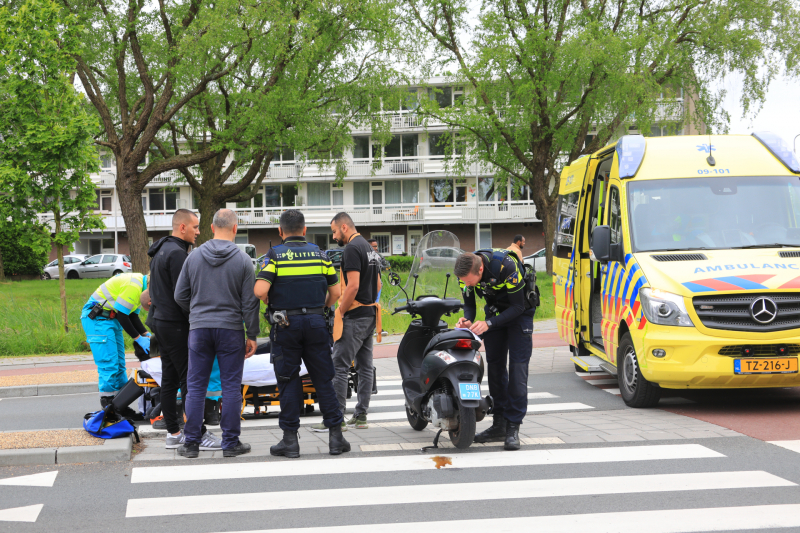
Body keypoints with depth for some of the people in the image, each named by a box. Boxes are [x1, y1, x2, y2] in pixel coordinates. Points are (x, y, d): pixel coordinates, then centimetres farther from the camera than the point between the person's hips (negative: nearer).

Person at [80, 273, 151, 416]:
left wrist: (146, 334, -1)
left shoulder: (141, 287, 8)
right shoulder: (133, 286, -25)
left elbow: (132, 316, 12)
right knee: (109, 365, -12)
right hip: (97, 318, -11)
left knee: (119, 365, 10)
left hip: (111, 318, 11)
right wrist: (138, 338, -16)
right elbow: (122, 315, -22)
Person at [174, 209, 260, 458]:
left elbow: (180, 296, 7)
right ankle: (231, 443, 6)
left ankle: (191, 442, 9)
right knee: (231, 387, 3)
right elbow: (250, 302, -5)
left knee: (195, 387, 7)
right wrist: (252, 335, 3)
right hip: (231, 329, -2)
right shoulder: (243, 260, -5)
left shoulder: (194, 257, 1)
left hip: (199, 328, 2)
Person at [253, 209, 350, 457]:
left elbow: (260, 290, -15)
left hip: (285, 325, -2)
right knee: (323, 380, 7)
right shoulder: (319, 254, 6)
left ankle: (290, 439, 6)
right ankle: (335, 436, 7)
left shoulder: (275, 255, -3)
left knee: (288, 383, 4)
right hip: (316, 323, 2)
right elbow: (335, 292, 6)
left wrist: (272, 305, 4)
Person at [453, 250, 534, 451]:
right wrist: (467, 321, -27)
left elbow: (517, 307, -27)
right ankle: (499, 425, 9)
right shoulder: (465, 272, -19)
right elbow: (469, 304, -5)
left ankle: (513, 428, -13)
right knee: (494, 363, 3)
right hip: (495, 309, 6)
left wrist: (489, 324, -35)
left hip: (519, 311, -5)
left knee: (517, 365, -13)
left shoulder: (506, 266, -36)